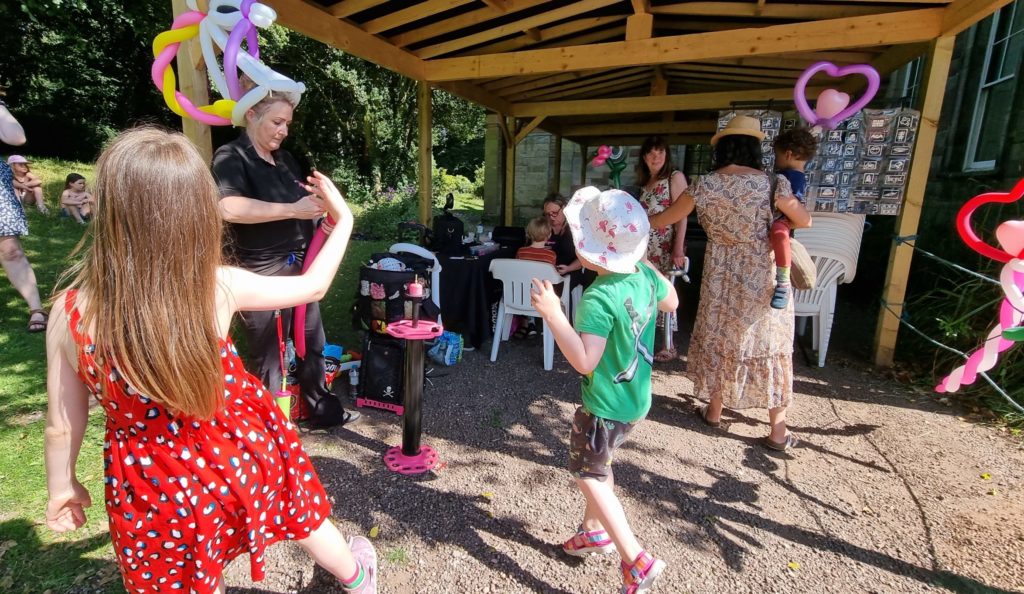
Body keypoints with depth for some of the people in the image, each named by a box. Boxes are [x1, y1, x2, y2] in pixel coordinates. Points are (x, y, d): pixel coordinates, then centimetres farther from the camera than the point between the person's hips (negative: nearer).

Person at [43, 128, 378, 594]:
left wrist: (61, 486, 13)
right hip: (239, 453, 0)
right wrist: (343, 218, 6)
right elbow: (314, 285, -7)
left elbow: (63, 424, -7)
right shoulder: (219, 287, -24)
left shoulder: (71, 312, -19)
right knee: (296, 509, 28)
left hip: (154, 484, 1)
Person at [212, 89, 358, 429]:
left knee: (312, 344, 17)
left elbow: (302, 201, 27)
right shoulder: (230, 157, -11)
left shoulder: (285, 159, 13)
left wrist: (318, 204, 5)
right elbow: (229, 208, -30)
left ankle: (324, 411, 33)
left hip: (299, 267, 8)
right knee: (268, 356, 4)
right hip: (262, 273, -8)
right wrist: (293, 210, -25)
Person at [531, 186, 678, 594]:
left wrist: (553, 313, -38)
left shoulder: (598, 299, -30)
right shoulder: (644, 274, -6)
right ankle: (595, 531, 45)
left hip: (606, 404, -9)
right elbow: (671, 303, 14)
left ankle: (637, 561, 13)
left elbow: (585, 362, -34)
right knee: (597, 466, 26)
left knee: (588, 475, 10)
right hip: (636, 397, 9)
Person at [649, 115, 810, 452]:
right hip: (765, 279, -1)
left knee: (719, 341, 16)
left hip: (722, 278, 1)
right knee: (769, 347, 9)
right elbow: (805, 222, 0)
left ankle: (714, 411, 30)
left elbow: (662, 221, 0)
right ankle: (778, 431, 19)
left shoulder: (704, 186, -8)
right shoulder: (772, 183, -12)